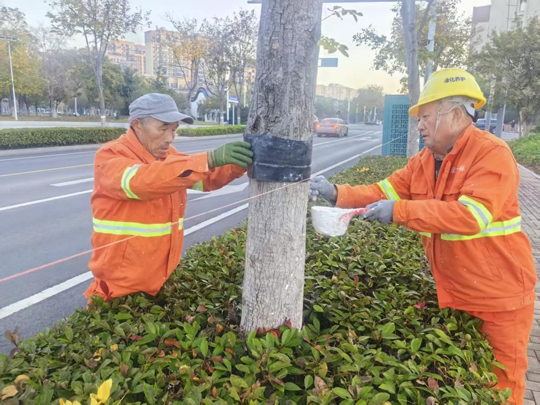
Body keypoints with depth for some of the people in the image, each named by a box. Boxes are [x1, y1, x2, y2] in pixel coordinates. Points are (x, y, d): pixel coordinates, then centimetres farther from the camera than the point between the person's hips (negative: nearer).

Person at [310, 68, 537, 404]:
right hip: (451, 292, 7)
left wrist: (400, 211, -34)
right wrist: (338, 194, -12)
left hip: (499, 296, -6)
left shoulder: (492, 154, -22)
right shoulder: (425, 160, 2)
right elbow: (384, 191, 0)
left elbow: (470, 215, -34)